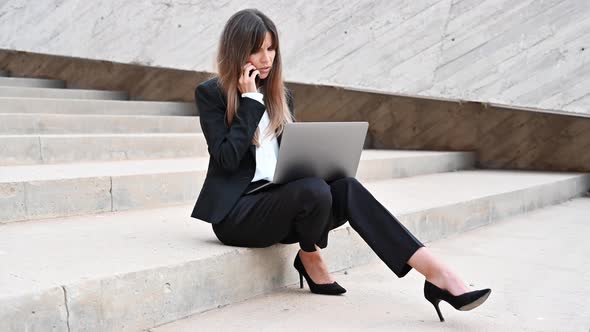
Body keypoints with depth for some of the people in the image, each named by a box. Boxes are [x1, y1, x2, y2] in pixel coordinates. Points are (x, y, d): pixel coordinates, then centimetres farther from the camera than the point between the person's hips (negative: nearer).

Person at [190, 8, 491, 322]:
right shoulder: (210, 93, -4)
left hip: (280, 199, 5)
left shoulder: (280, 94, 14)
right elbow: (227, 159, -16)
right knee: (313, 190, -33)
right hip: (237, 210, -5)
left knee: (347, 188, -24)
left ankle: (435, 273, -35)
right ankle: (310, 258, -1)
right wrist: (250, 100, -14)